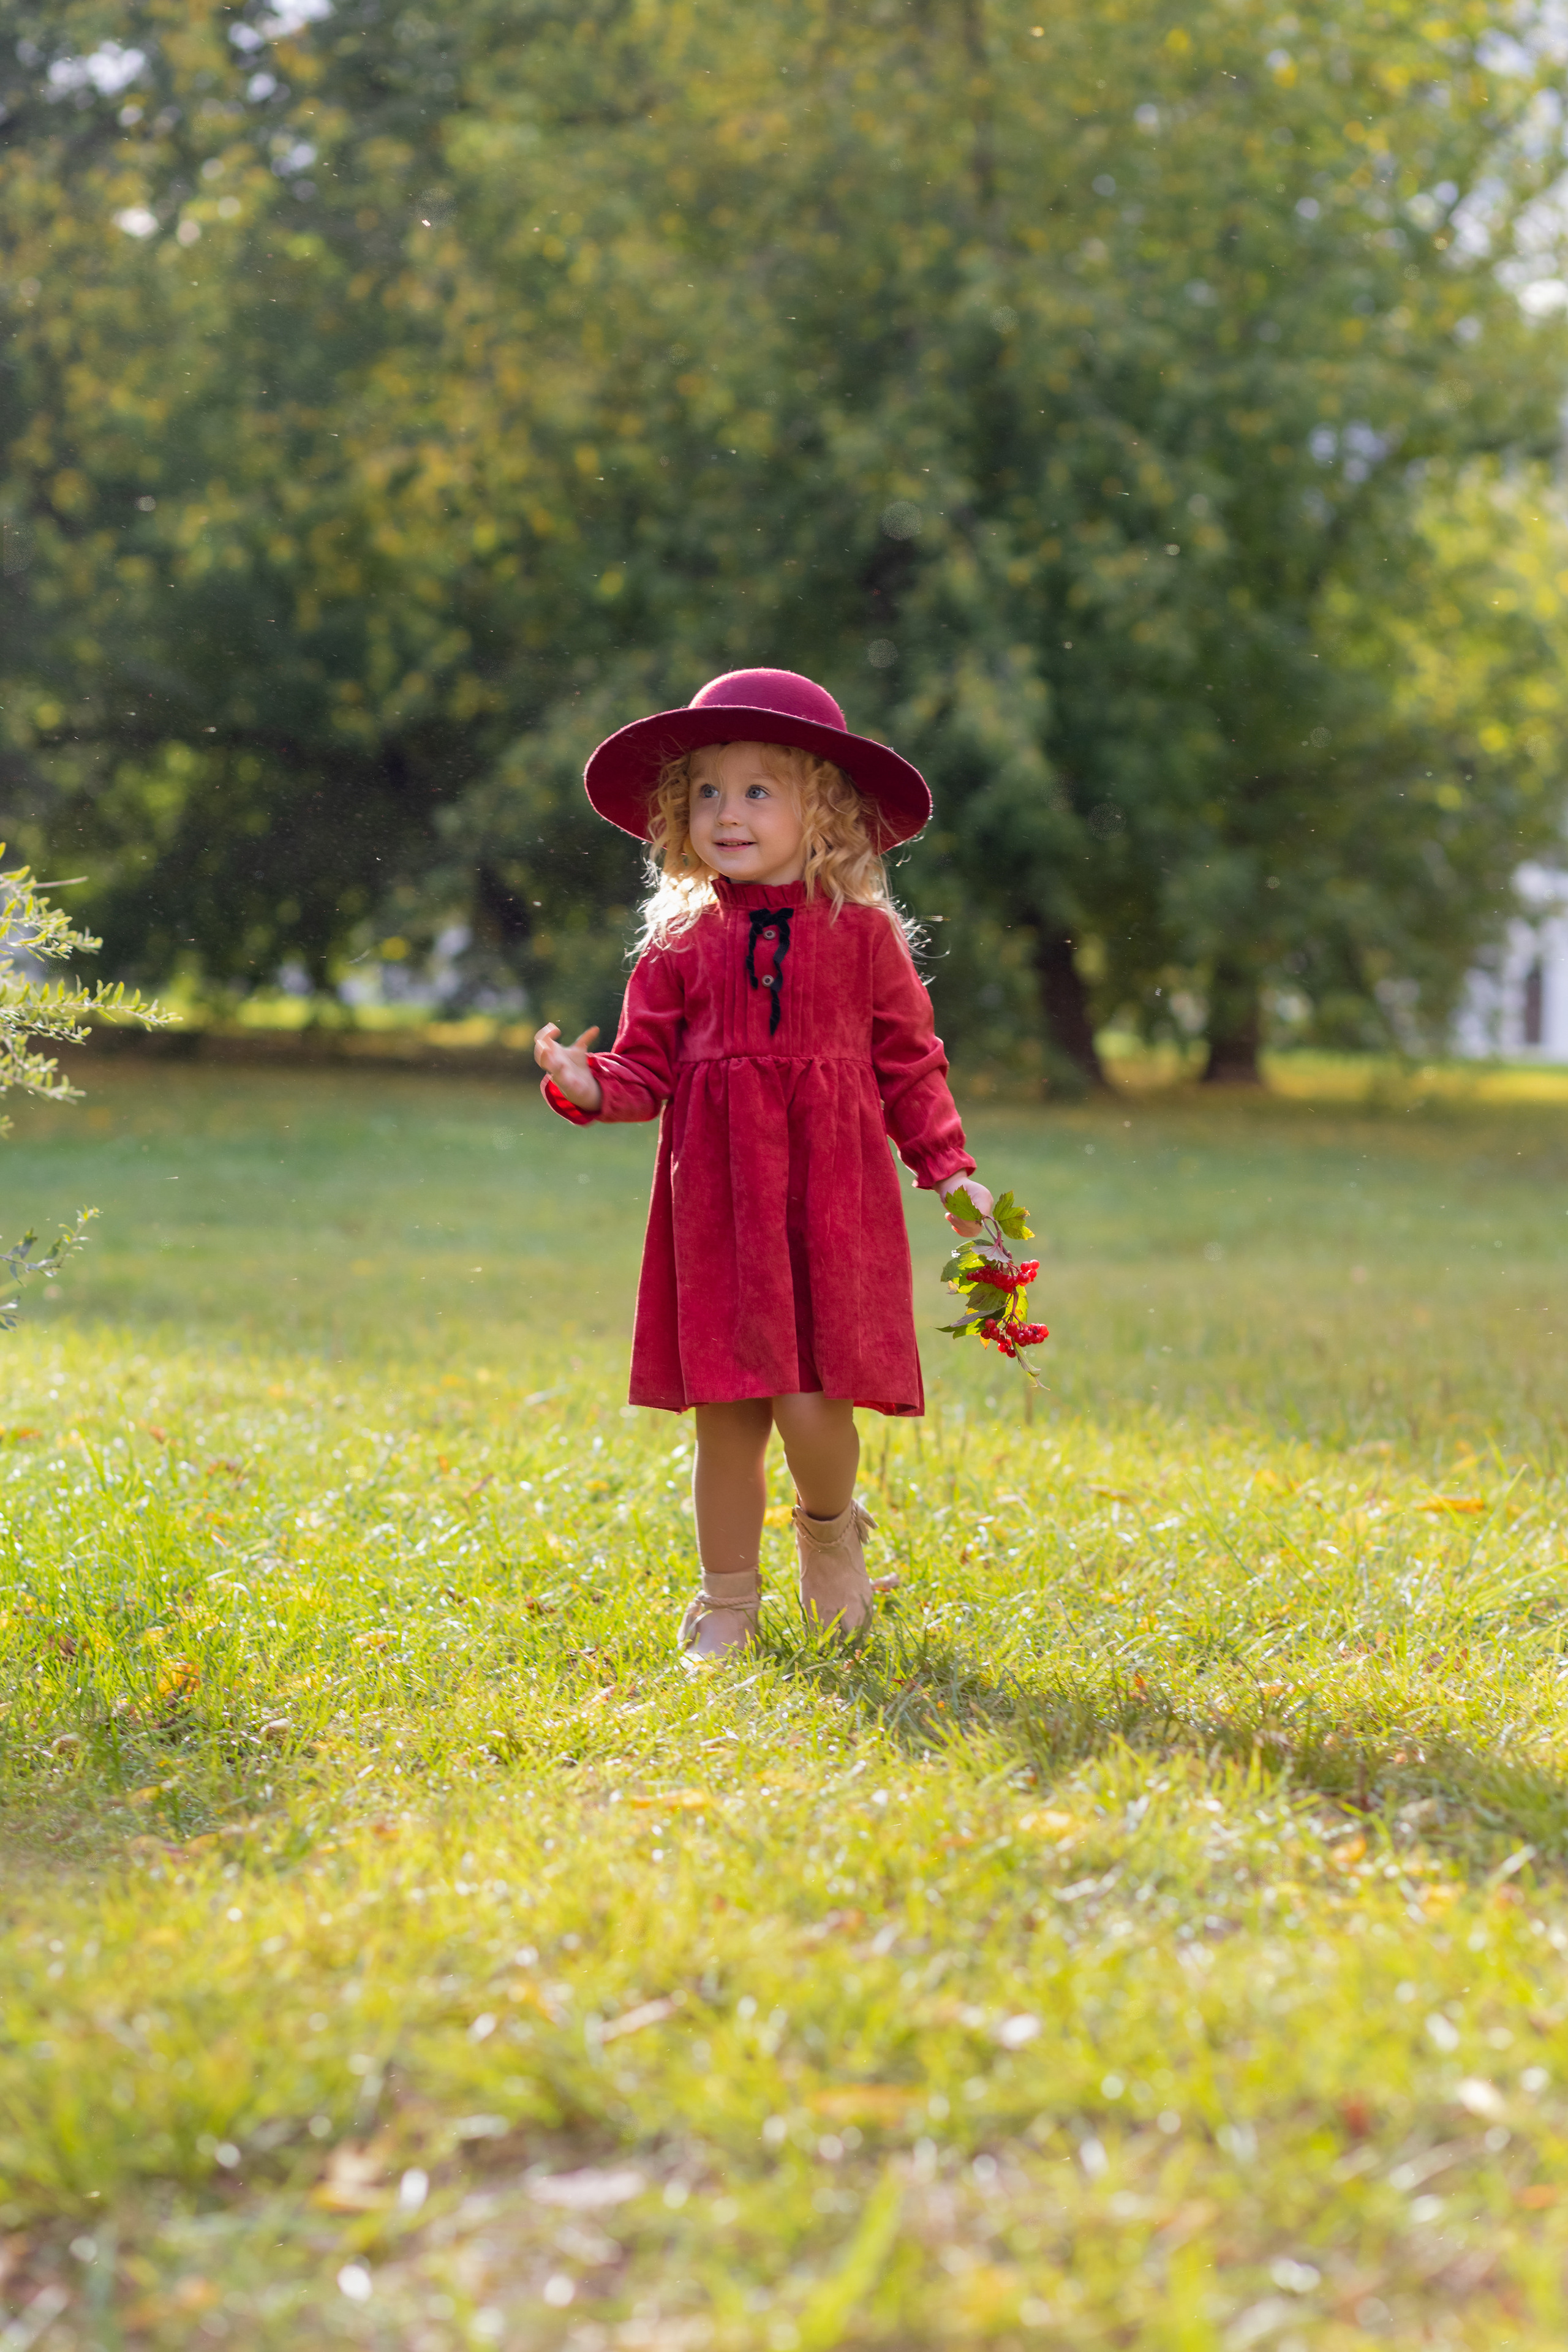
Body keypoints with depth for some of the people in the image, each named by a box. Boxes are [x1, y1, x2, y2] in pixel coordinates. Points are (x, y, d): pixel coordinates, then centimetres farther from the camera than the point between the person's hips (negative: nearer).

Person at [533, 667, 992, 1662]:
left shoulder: (863, 935, 3)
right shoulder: (683, 945, 6)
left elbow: (909, 1061, 9)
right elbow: (648, 1068, 7)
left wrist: (948, 1167, 3)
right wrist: (586, 1085, -13)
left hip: (832, 1199, -1)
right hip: (715, 1201, 2)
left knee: (811, 1406, -9)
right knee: (724, 1414, 4)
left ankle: (832, 1530, 25)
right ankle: (727, 1605, 20)